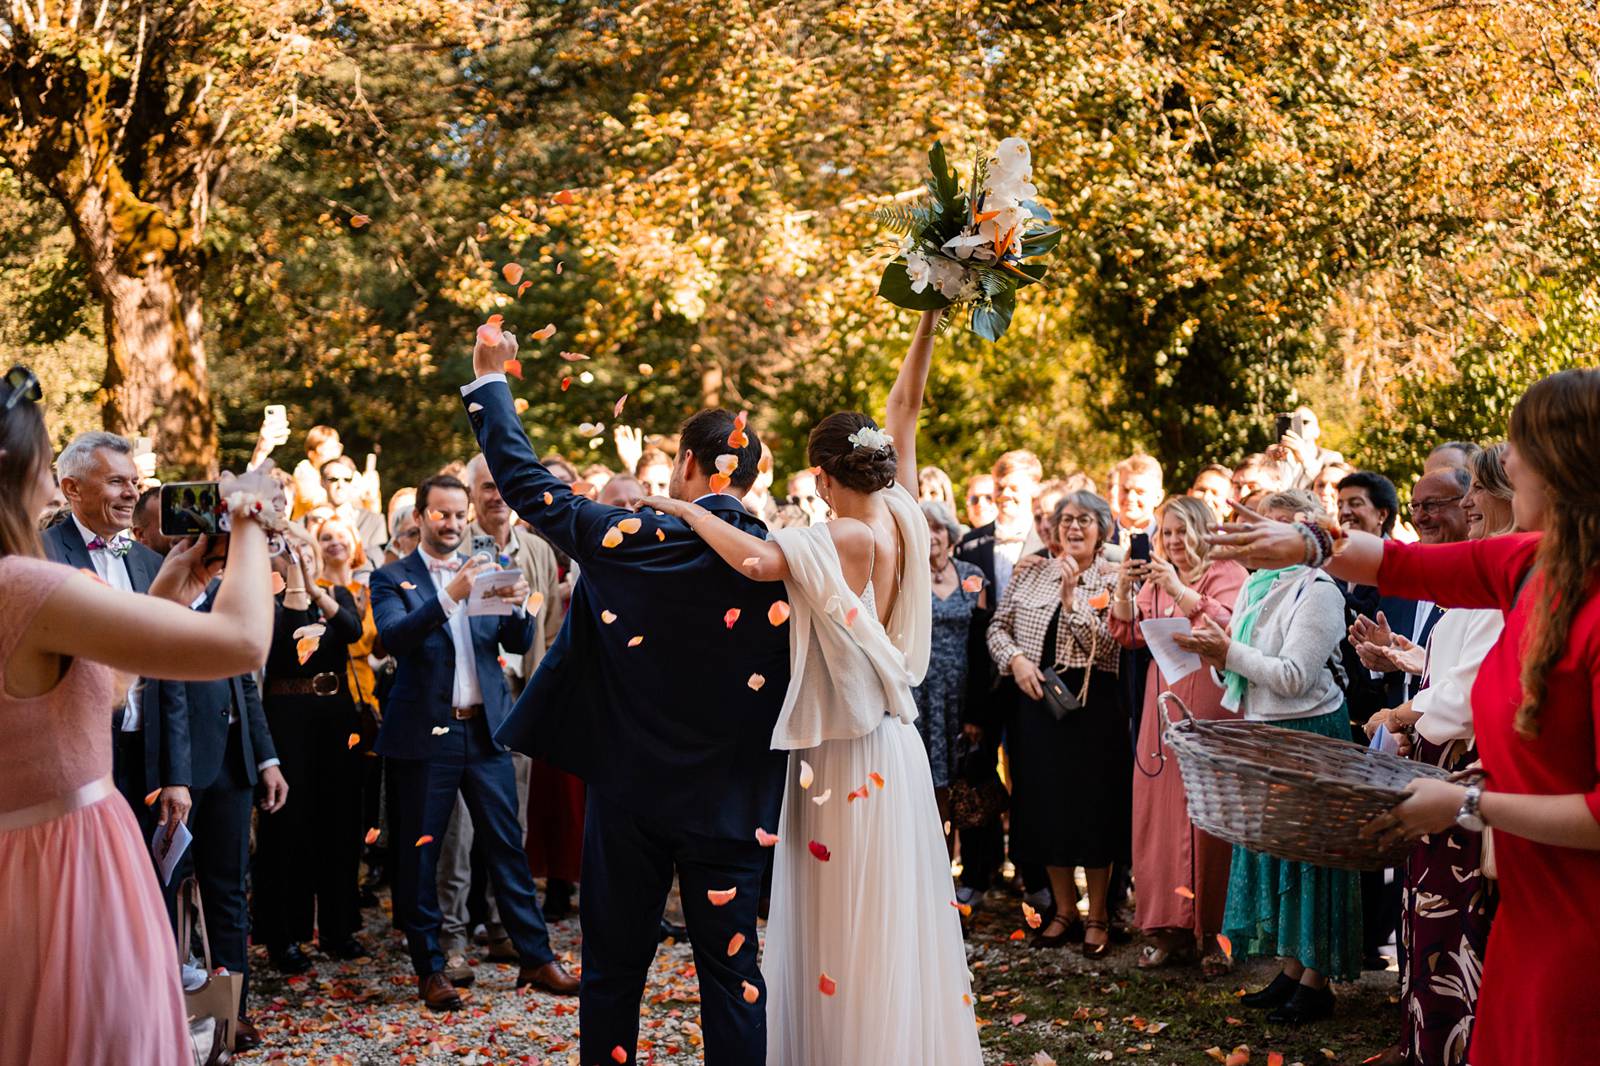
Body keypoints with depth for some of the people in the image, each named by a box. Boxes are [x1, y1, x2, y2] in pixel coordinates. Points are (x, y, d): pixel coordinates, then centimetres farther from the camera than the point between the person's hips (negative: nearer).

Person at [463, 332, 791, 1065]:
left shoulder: (628, 542, -10)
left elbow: (526, 482, -2)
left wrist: (489, 381, 9)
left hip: (630, 794, 0)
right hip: (732, 804, 1)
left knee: (613, 975, 12)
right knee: (732, 975, 8)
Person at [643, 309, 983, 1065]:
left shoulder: (849, 540, -20)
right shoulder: (901, 515, -1)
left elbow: (757, 560, -37)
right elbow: (906, 405, 8)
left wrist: (683, 509, -25)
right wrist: (928, 320, 10)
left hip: (846, 756, -7)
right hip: (889, 742, 7)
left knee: (848, 924, 1)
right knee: (892, 917, 15)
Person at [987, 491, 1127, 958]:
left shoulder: (1112, 581, -1)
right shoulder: (1032, 575, 10)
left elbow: (1104, 646, -12)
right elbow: (998, 626, 10)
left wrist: (1071, 597, -17)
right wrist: (1015, 659, -8)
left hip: (1090, 704, -4)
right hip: (1034, 701, 4)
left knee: (1091, 807, 1)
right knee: (1045, 805, 9)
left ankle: (1098, 915, 14)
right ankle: (1064, 908, 23)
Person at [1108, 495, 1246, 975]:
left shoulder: (1228, 573, 1)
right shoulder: (1156, 578, 18)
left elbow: (1226, 623, -16)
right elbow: (1130, 635, 10)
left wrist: (1177, 589, -21)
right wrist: (1124, 589, -6)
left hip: (1209, 708, -5)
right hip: (1163, 706, 5)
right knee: (1161, 811, 3)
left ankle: (1212, 931, 0)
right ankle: (1171, 927, 9)